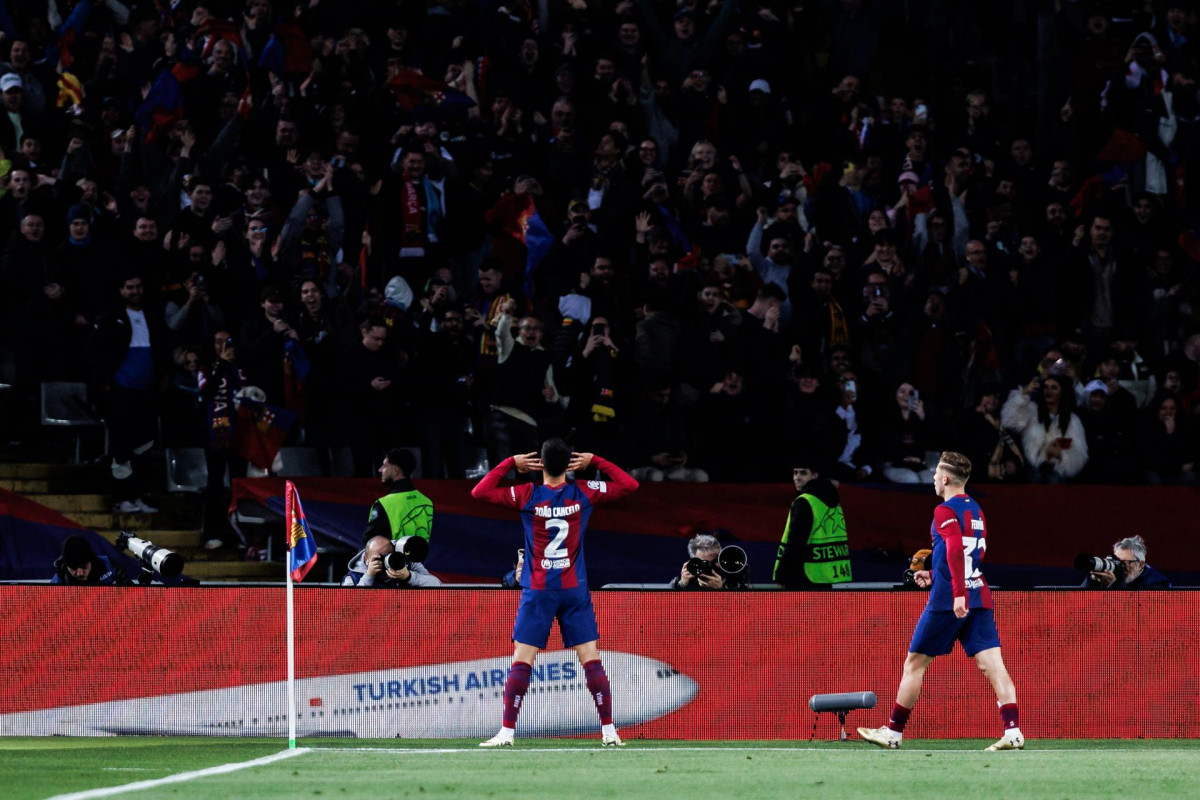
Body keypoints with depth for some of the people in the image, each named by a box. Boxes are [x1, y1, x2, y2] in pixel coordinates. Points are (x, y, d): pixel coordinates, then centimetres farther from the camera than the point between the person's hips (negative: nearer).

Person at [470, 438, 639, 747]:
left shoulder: (527, 495, -7)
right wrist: (594, 461, 10)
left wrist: (511, 463, 5)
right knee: (591, 661, 2)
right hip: (575, 590, 1)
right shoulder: (583, 494, -3)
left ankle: (507, 732, -6)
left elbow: (479, 492, 0)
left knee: (521, 663, -1)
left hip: (538, 592, -1)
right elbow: (629, 484, 8)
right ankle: (608, 731, -1)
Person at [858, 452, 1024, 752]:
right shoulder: (976, 511, 16)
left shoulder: (945, 511, -9)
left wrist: (958, 593, -31)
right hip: (980, 597, 7)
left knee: (915, 663, 7)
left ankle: (893, 732, 16)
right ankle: (1013, 732, -18)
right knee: (992, 663, -3)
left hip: (947, 602, -7)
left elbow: (956, 549, -24)